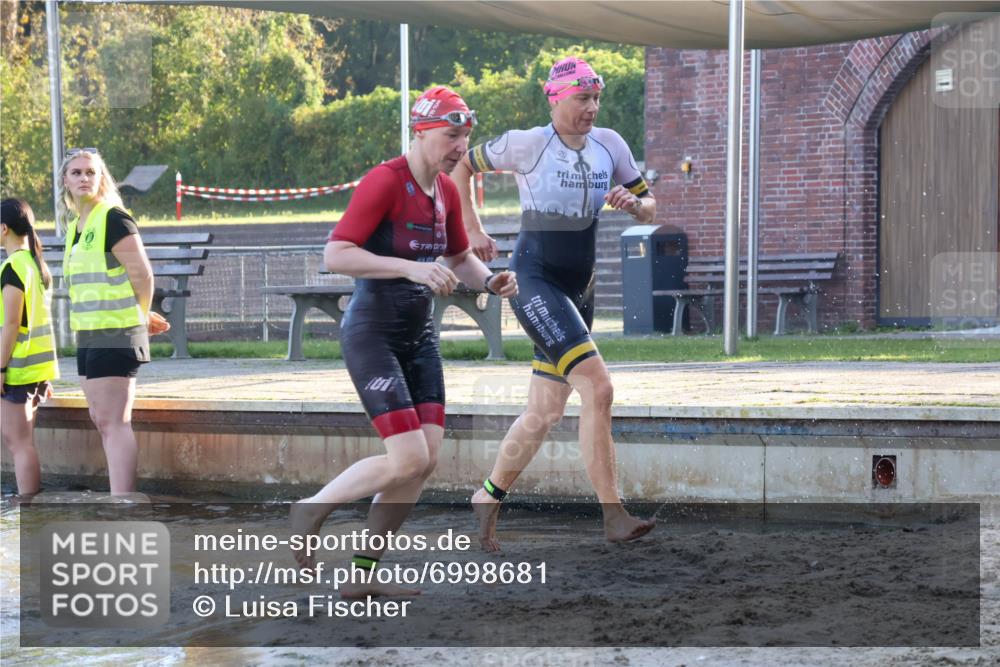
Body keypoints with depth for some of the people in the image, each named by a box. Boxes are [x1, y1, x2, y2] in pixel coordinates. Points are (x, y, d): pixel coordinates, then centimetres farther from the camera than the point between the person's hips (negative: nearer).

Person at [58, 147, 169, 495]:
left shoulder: (113, 219, -12)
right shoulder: (75, 224, 14)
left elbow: (142, 275, -14)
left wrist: (141, 320, 0)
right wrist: (144, 316, 17)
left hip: (115, 335, -9)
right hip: (89, 336, 9)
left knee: (114, 422, -12)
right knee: (102, 420, 12)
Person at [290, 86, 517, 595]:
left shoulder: (445, 190, 9)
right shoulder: (384, 181, -16)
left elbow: (460, 257, 25)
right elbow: (336, 255, -22)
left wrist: (490, 280, 4)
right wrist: (411, 267, -29)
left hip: (419, 337, 8)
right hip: (372, 336, -8)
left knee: (426, 459, 1)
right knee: (408, 458, -15)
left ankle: (362, 571, 11)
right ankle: (309, 514, 7)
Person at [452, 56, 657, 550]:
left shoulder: (609, 144, 6)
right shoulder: (528, 145, -8)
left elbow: (649, 209, 12)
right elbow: (461, 167, 5)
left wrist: (634, 203, -10)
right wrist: (472, 231, 2)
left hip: (578, 288, 7)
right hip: (534, 281, -6)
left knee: (545, 413, 8)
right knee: (598, 389, -21)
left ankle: (487, 500, 26)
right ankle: (613, 516, -20)